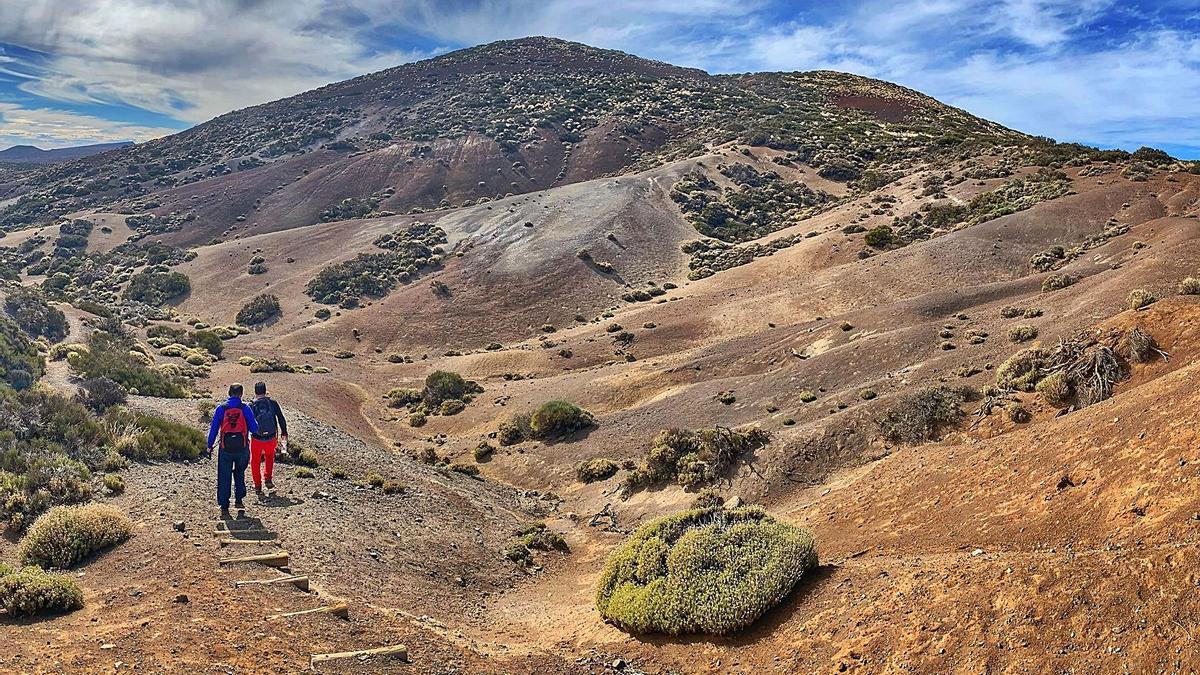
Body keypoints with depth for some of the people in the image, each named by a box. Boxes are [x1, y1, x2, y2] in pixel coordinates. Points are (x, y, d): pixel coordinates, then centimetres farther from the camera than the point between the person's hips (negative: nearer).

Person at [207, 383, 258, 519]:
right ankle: (239, 500, 20)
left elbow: (213, 428, 0)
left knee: (224, 478, 5)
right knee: (239, 472, 23)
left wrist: (210, 445, 9)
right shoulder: (245, 408, -6)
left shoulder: (221, 408, -3)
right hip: (242, 448, 0)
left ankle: (224, 508, 4)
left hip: (225, 448, 0)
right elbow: (254, 429, -4)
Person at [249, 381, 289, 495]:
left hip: (257, 439, -1)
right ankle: (268, 480, 23)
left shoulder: (252, 406, -8)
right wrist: (284, 433, 12)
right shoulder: (273, 403, -6)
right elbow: (281, 419, -1)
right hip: (271, 438, 1)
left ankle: (258, 486, 21)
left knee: (255, 462, 18)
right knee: (270, 456, 31)